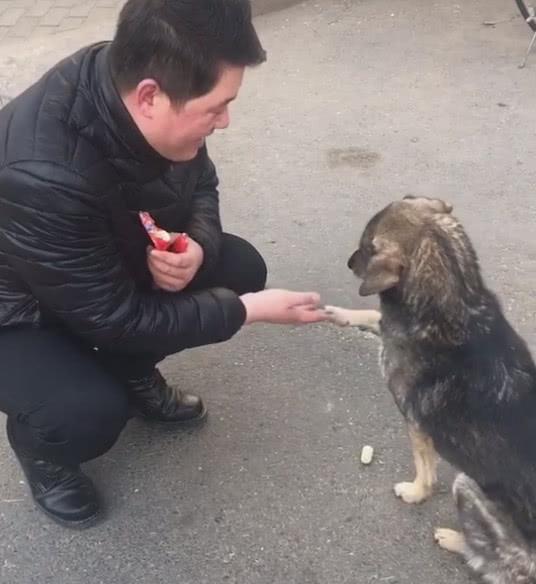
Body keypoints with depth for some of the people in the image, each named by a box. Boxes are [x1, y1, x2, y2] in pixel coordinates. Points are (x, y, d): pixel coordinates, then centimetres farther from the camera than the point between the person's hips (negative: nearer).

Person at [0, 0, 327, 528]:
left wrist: (198, 245, -24)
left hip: (107, 262, 7)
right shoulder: (43, 178, -41)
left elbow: (198, 182, -1)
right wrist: (249, 311, -24)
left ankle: (128, 371, 16)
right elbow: (114, 318, -29)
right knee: (90, 414, -31)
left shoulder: (128, 81, -21)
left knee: (240, 267, -7)